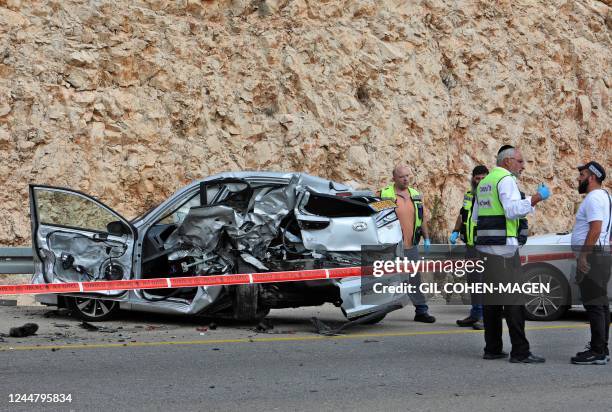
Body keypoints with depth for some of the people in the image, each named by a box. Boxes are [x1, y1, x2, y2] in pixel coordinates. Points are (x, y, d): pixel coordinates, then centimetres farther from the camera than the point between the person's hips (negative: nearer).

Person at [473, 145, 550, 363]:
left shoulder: (484, 183, 20)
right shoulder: (506, 179, -8)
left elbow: (475, 217, 24)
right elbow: (513, 209, -21)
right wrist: (537, 198, -20)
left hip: (484, 247, 9)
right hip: (503, 247, -9)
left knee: (491, 299, 10)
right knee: (513, 299, -8)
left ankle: (492, 348, 11)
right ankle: (520, 352, -9)